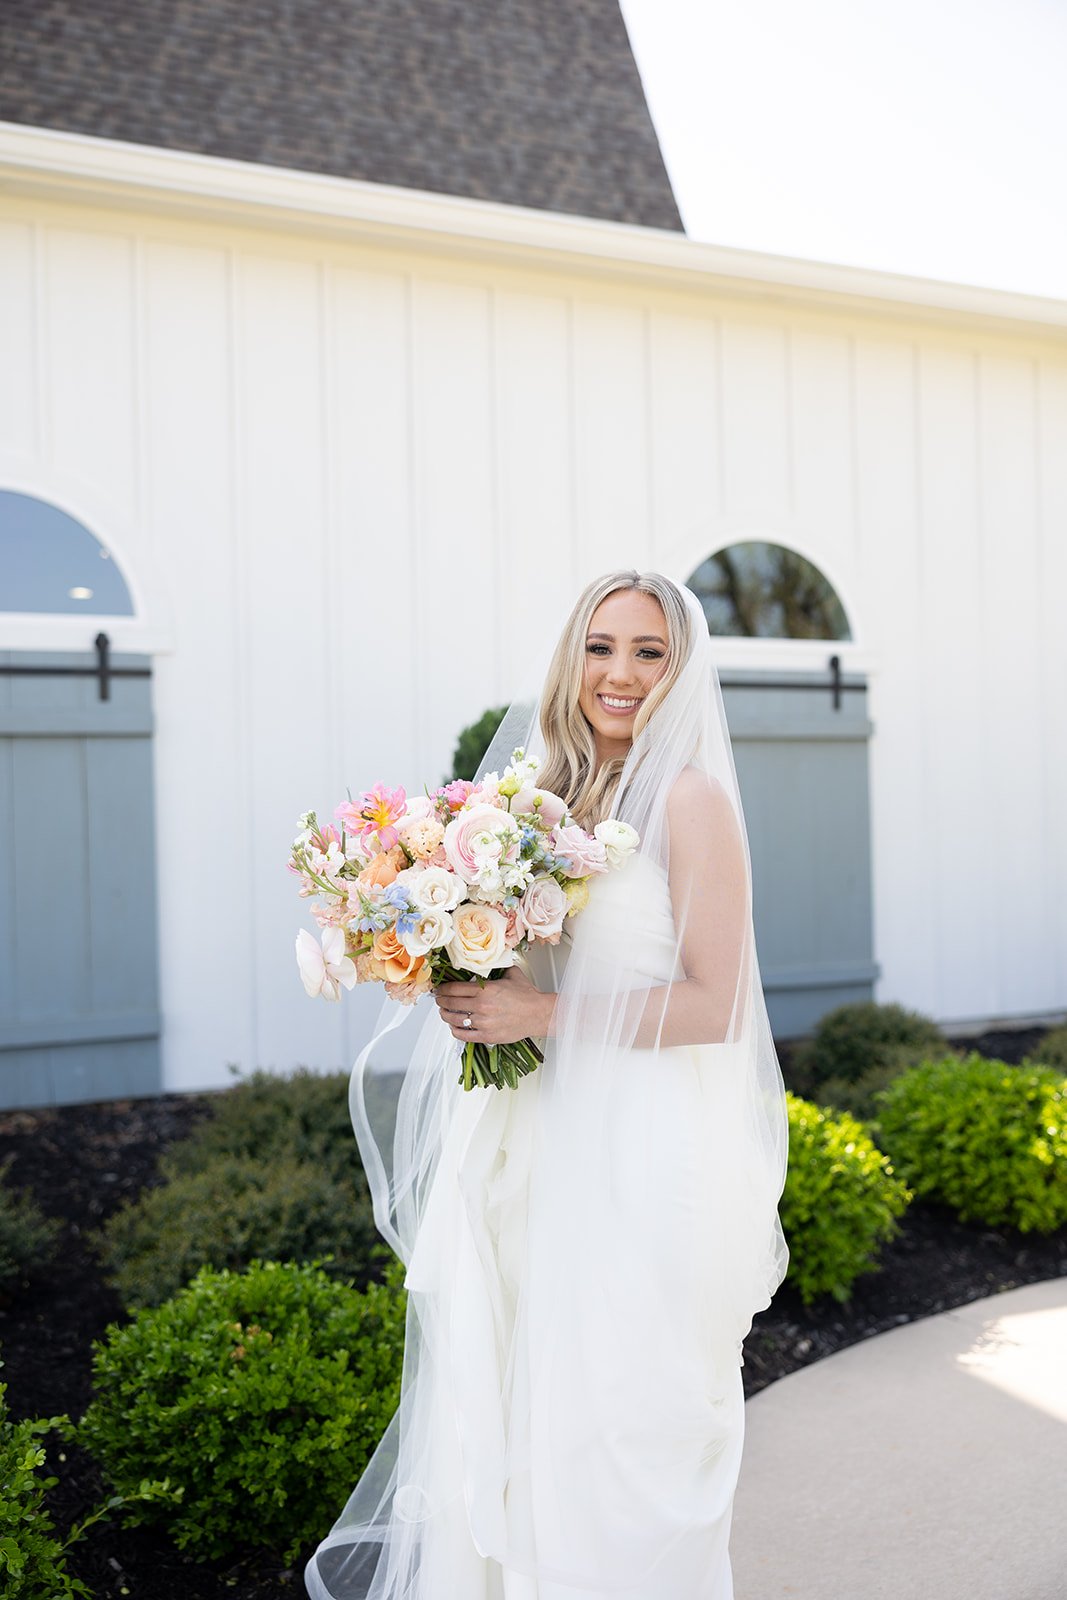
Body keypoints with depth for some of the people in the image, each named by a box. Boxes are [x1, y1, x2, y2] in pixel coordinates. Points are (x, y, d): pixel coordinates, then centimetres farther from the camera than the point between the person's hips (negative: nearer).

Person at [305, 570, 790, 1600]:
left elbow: (714, 1003, -14)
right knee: (533, 1416, 14)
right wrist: (475, 992, -3)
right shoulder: (561, 798, 11)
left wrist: (546, 1014, -18)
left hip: (653, 1161, -6)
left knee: (623, 1428, 4)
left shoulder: (689, 800, -10)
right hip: (554, 1156, 7)